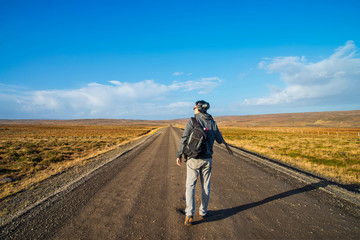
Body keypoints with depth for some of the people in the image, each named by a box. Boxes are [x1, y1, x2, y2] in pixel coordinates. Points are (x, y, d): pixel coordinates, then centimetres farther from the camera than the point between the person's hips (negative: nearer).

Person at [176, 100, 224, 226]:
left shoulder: (192, 121, -8)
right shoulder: (213, 122, 5)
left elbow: (184, 138, -14)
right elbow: (220, 141, 12)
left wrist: (179, 155, -6)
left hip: (194, 159, -3)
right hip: (207, 159, 4)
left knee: (190, 186, 6)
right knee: (205, 187, 15)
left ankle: (189, 214, -4)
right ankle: (203, 212, 28)